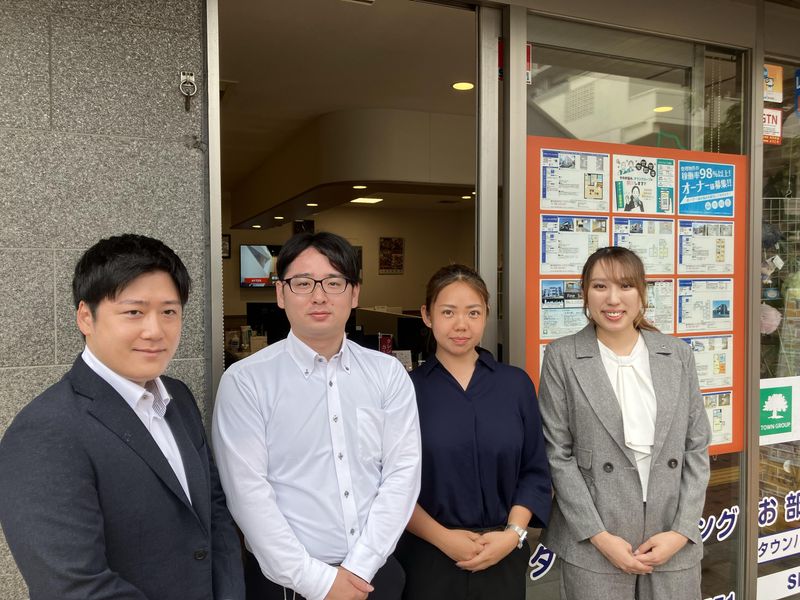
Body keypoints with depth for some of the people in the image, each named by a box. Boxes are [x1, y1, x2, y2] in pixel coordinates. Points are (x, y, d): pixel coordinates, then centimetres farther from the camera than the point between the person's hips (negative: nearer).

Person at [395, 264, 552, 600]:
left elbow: (535, 471, 3)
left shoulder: (516, 384, 1)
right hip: (428, 557, -2)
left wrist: (513, 533, -8)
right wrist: (442, 537, -13)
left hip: (503, 557, 2)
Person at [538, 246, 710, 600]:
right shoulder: (562, 357, -6)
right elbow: (557, 454, -6)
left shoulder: (678, 354, 3)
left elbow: (697, 448, 5)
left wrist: (682, 531, -4)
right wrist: (599, 536, -10)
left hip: (674, 543, 3)